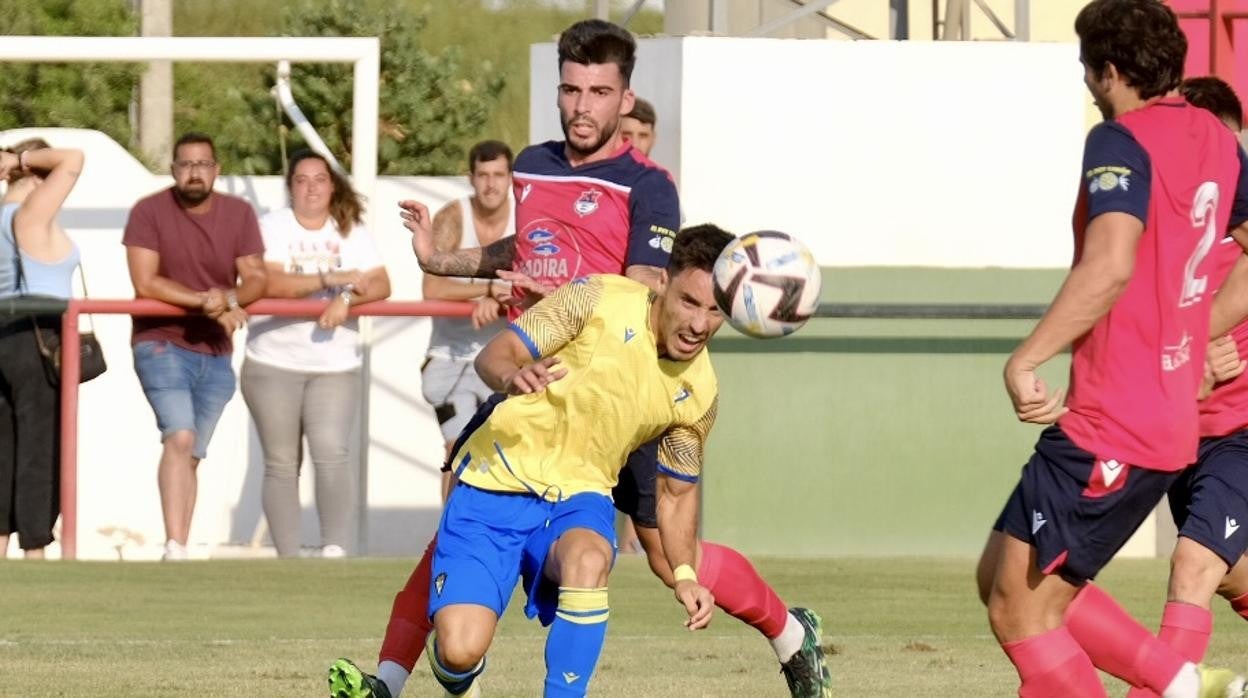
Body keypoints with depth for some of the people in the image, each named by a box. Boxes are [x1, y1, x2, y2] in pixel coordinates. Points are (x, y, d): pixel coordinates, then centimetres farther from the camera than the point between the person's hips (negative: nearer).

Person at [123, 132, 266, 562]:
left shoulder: (239, 214, 3)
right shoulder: (149, 212, -7)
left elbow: (256, 280, 0)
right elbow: (145, 283, -14)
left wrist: (231, 298, -22)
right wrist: (205, 301, -19)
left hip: (215, 353, 4)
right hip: (161, 344, -4)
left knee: (192, 456, 7)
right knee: (180, 438, -22)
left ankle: (177, 553, 11)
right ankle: (175, 549, -29)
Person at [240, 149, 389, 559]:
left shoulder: (351, 232, 10)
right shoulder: (273, 228, 0)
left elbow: (380, 286, -1)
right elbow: (269, 283, -15)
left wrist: (347, 299, -21)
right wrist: (332, 279, -18)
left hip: (335, 366, 1)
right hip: (274, 365, -1)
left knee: (332, 453, -17)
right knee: (282, 464, 2)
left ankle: (334, 549, -14)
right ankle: (288, 560, 7)